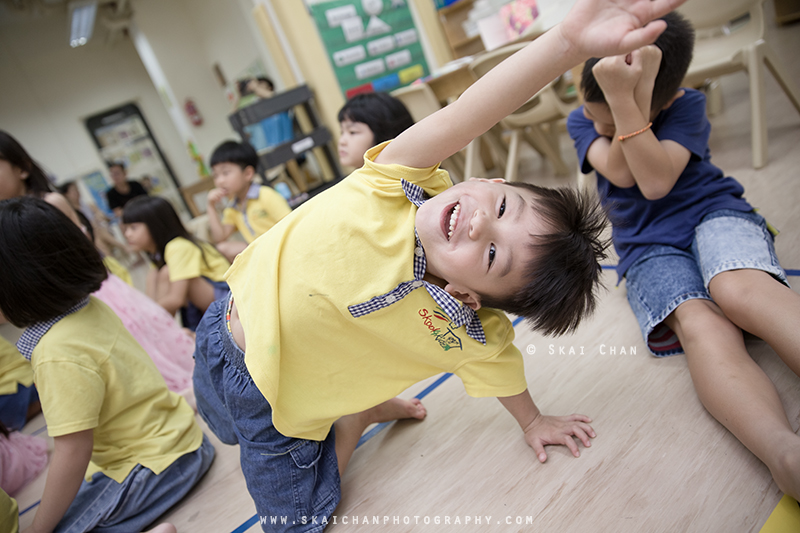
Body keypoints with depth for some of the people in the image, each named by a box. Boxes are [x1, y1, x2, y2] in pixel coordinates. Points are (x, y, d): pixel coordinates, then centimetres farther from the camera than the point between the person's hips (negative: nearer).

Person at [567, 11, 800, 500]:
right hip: (648, 246, 0)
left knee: (738, 287, -37)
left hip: (713, 211, 0)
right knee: (697, 322, -33)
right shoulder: (583, 122, 6)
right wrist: (631, 94, -19)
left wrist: (626, 99, -25)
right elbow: (620, 171, -13)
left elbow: (655, 181, -19)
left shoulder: (686, 105, -1)